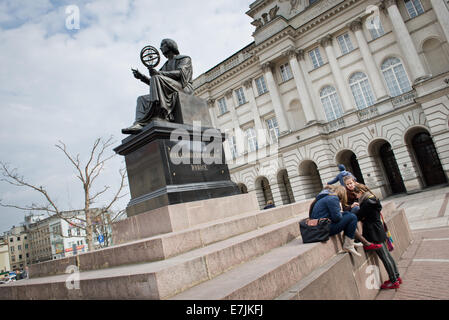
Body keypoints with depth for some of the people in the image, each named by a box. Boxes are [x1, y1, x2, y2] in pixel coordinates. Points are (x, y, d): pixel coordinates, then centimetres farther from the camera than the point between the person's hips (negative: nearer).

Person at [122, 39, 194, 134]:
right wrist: (142, 77, 14)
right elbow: (154, 84, 27)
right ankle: (139, 124, -22)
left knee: (156, 78, -28)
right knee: (142, 99, 2)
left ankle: (161, 115, -41)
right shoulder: (166, 65, 34)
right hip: (169, 94, 8)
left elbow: (181, 73, -11)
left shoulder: (185, 58, 13)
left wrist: (159, 73, -21)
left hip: (184, 88, -8)